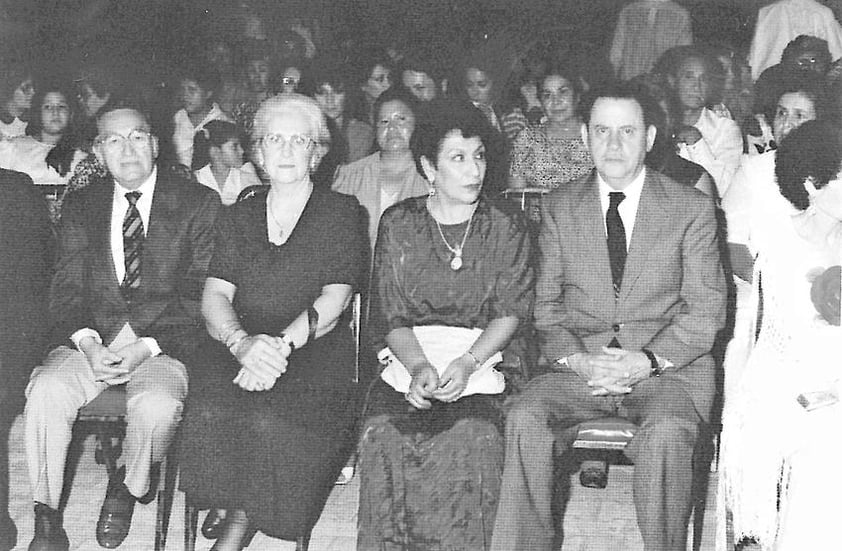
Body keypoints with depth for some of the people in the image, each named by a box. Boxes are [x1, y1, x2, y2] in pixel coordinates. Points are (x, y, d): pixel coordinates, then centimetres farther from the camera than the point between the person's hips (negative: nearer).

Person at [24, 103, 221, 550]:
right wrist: (88, 343, -13)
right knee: (47, 389, -26)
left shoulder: (199, 203, 2)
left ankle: (129, 487, 0)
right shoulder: (80, 206, 14)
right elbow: (66, 287, 7)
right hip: (91, 338, 3)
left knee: (157, 404, -32)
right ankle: (45, 515, -10)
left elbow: (201, 293, -3)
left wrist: (148, 347, -15)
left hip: (165, 341, -2)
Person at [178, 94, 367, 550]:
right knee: (210, 411, -30)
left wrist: (281, 344, -21)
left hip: (314, 353, -2)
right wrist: (241, 342, -18)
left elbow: (332, 302, -4)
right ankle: (238, 513, -6)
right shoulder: (237, 218, 17)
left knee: (270, 422, -32)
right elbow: (214, 296, 5)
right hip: (236, 349, 3)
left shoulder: (343, 214, 8)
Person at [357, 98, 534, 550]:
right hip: (409, 356, 1)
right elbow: (390, 314, 5)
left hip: (483, 356, -1)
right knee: (384, 435, -28)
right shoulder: (398, 223, 11)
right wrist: (418, 366, -14)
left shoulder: (506, 226, 9)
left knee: (465, 439, -31)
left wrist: (467, 363, -15)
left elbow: (511, 313, 2)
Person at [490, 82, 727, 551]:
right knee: (524, 420, -27)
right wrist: (576, 359, -10)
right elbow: (546, 303, 10)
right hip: (581, 365, 2)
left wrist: (647, 361, -14)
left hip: (669, 368, -2)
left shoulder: (692, 207, 4)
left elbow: (707, 309, 2)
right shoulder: (560, 207, 11)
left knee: (666, 433, -34)